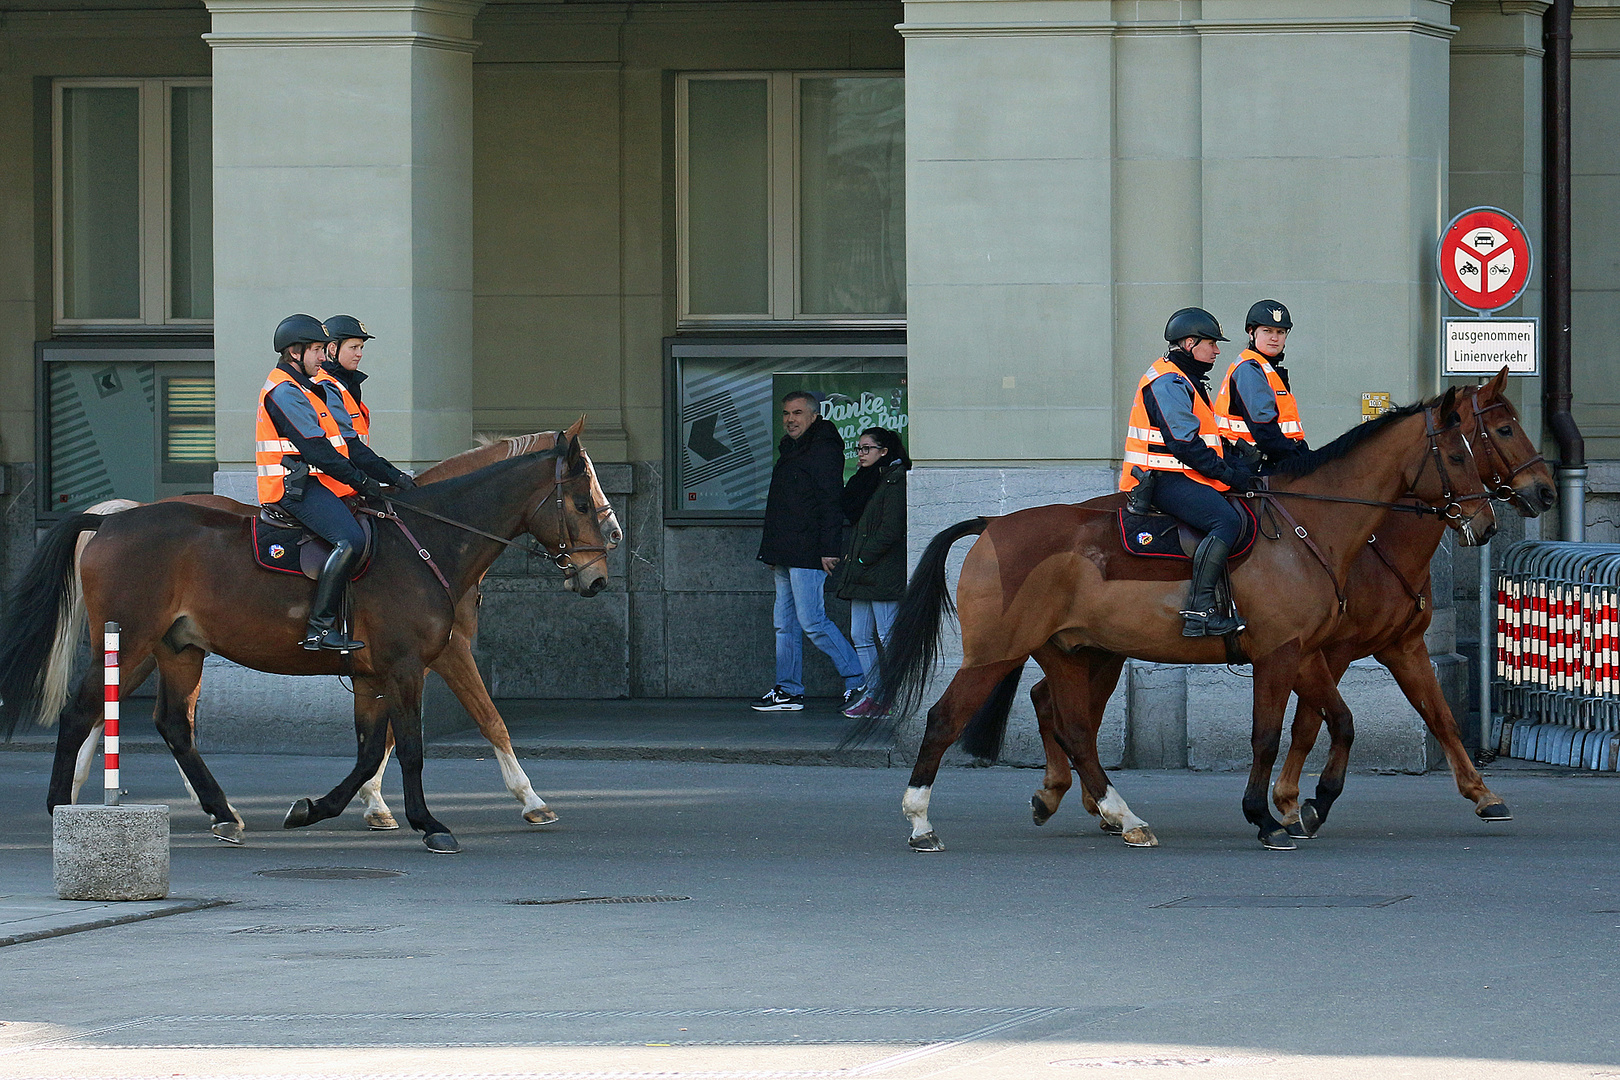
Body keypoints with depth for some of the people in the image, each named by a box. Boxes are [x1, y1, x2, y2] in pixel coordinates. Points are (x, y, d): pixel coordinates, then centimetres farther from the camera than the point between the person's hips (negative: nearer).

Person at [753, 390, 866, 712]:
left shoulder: (823, 450, -9)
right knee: (785, 624, 9)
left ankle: (857, 681, -5)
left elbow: (832, 502, -16)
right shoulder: (789, 451, 20)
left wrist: (829, 549, -21)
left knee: (812, 621, -12)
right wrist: (772, 552, 23)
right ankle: (788, 691, 12)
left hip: (808, 553, -10)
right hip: (786, 556, 10)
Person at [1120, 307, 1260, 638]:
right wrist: (1230, 474, -16)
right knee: (1227, 521, -29)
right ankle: (1200, 611, -36)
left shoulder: (1186, 381, 23)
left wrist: (1237, 466, 11)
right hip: (1167, 482, -11)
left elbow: (1201, 439, 25)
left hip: (1183, 478, 11)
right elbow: (1184, 444, -19)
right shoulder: (1168, 383, -12)